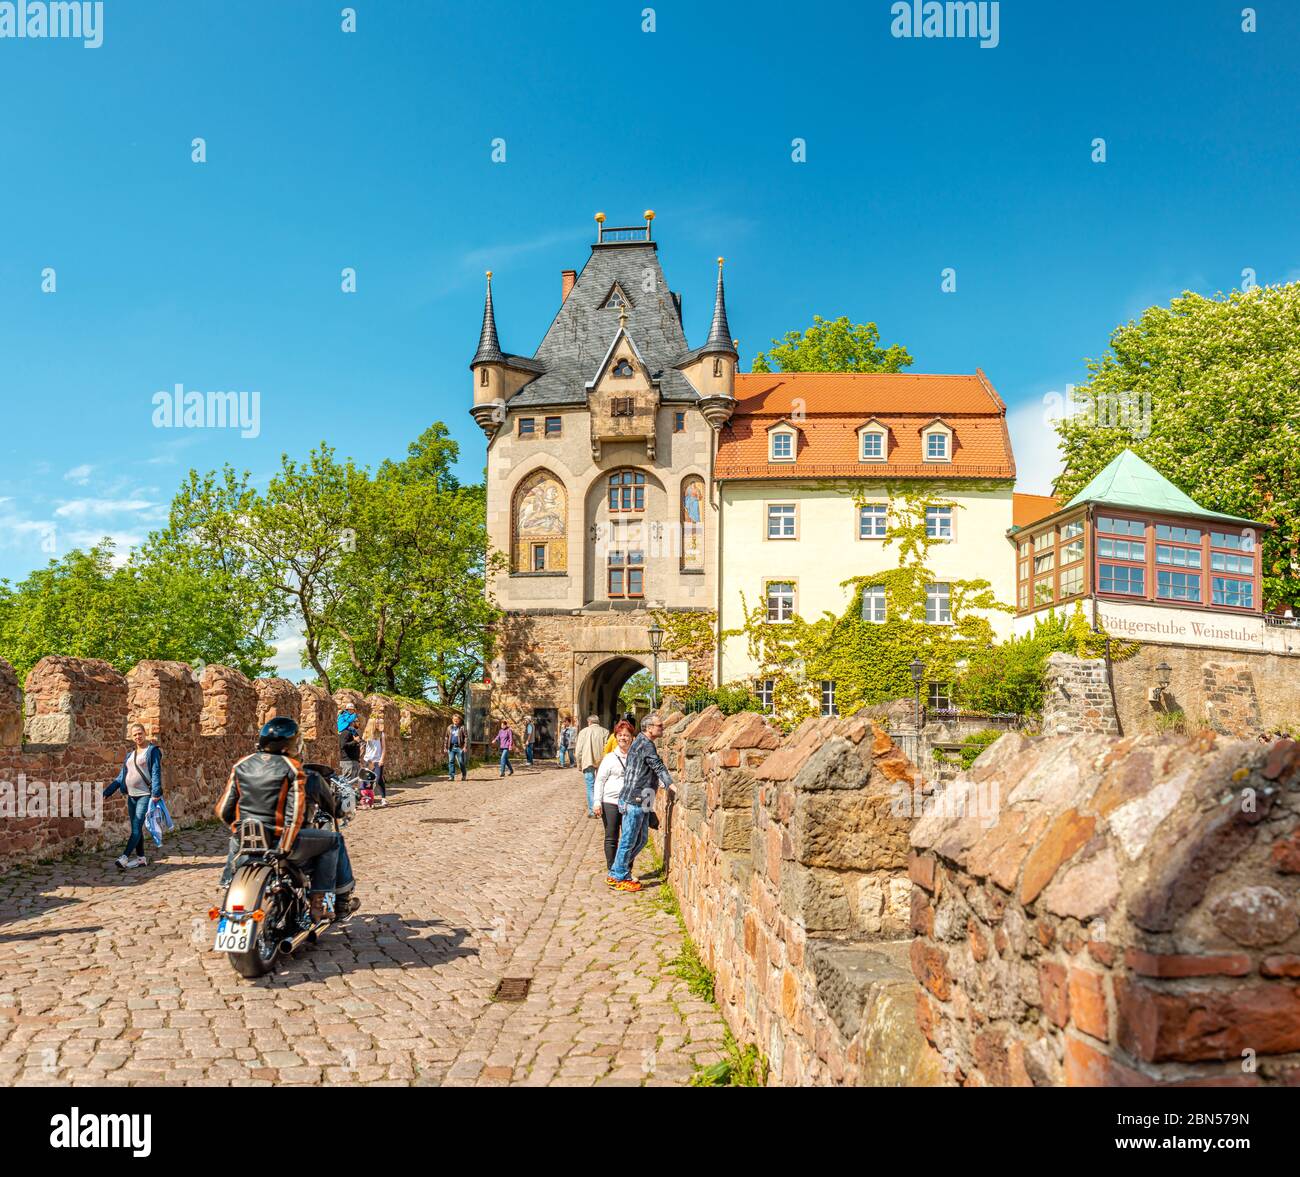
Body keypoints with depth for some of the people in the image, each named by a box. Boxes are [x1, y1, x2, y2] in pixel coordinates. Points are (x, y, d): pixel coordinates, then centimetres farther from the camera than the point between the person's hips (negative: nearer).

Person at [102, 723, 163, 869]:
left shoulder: (152, 750, -3)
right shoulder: (130, 755, 17)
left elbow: (156, 772, -12)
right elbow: (121, 776, 19)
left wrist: (156, 793, -22)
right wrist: (106, 792, 10)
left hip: (145, 795, -7)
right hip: (131, 796, 7)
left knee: (136, 827, -13)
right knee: (136, 828, 10)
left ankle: (124, 858, -21)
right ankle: (140, 858, 17)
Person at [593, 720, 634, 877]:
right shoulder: (610, 758, 1)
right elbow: (600, 780, 2)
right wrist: (597, 802, -5)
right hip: (610, 802, -1)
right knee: (611, 838, 5)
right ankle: (611, 872, 14)